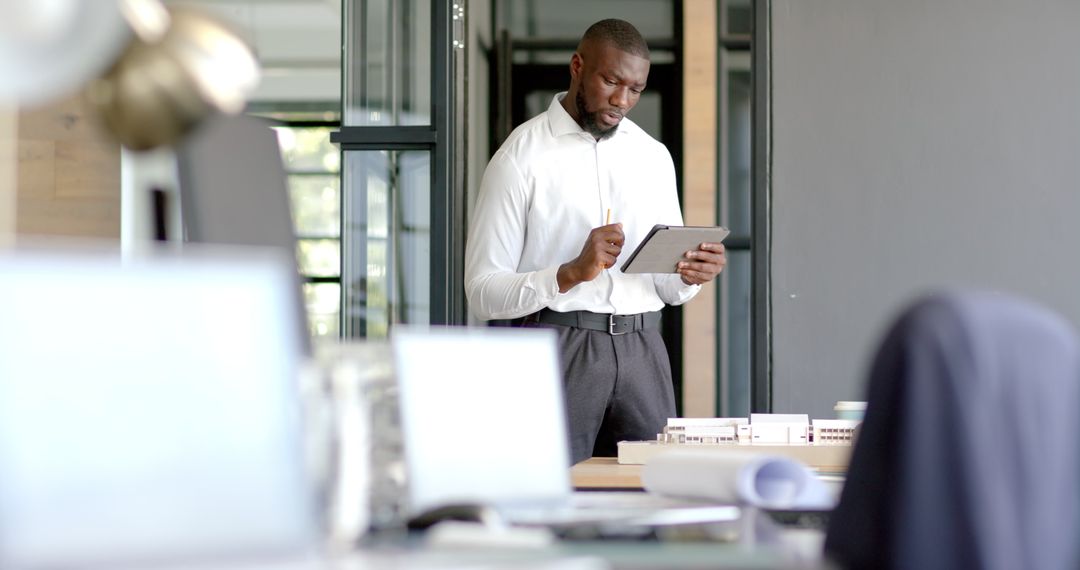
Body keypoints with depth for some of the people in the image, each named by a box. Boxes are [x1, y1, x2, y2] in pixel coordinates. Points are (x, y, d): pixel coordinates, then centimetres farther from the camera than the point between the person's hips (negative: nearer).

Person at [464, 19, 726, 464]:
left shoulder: (654, 156, 13)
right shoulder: (521, 157, -4)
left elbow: (668, 288, 16)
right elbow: (483, 293, -10)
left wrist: (689, 276, -7)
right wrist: (574, 272, -22)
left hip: (642, 348, 4)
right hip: (558, 347, -4)